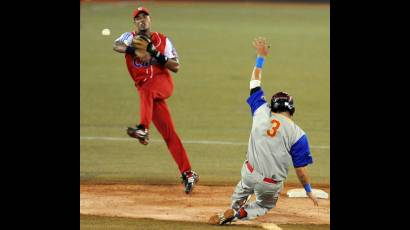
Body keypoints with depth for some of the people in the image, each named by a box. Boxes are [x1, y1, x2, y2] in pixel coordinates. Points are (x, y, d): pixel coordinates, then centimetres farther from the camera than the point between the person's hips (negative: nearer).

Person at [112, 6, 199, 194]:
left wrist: (157, 55, -13)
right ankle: (187, 174, -3)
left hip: (163, 82, -1)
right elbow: (116, 46, -16)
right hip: (146, 92, 1)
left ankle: (143, 129, -53)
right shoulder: (130, 38, 7)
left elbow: (176, 67, 2)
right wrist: (134, 50, -34)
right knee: (168, 133, -4)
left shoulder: (162, 41, 7)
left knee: (146, 90, -37)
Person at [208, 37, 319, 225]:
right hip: (271, 185, -3)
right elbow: (300, 169, -8)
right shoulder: (297, 134, -11)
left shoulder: (262, 113, -4)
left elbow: (255, 83, 10)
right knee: (265, 206, 25)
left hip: (250, 173, 3)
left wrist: (261, 56, 19)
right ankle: (239, 214, 0)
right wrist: (309, 192, 6)